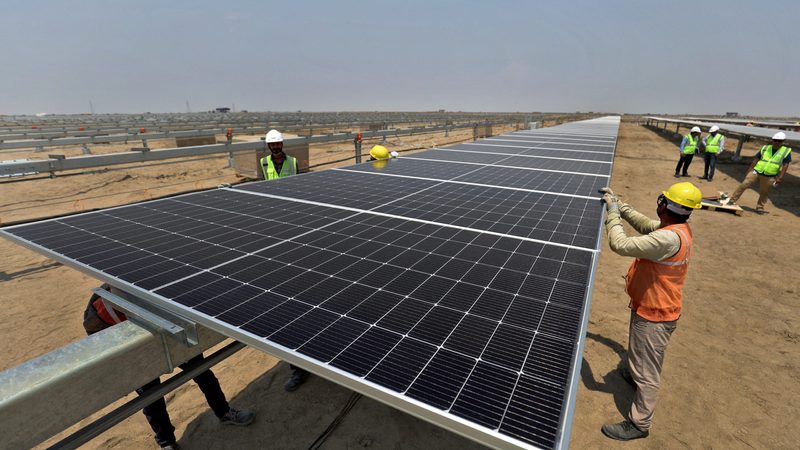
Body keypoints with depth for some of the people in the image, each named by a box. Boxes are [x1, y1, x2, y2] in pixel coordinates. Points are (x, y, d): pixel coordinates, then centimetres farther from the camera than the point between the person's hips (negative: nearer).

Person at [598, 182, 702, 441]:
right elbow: (646, 225, 13)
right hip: (651, 307, 9)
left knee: (646, 371, 7)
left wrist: (612, 212, -24)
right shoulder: (678, 228, -4)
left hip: (654, 315, -9)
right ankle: (634, 374, 60)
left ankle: (639, 424, 23)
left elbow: (621, 245, -36)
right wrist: (619, 205, 6)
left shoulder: (669, 238, -34)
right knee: (641, 355, 34)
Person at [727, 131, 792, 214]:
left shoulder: (786, 151, -2)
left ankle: (760, 208, 21)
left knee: (764, 193, 8)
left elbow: (785, 166, -6)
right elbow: (755, 160, 7)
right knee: (744, 185, -13)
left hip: (769, 176, -1)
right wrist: (748, 172, 4)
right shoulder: (765, 148, 3)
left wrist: (780, 177, -14)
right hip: (756, 171, 1)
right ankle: (732, 200, -9)